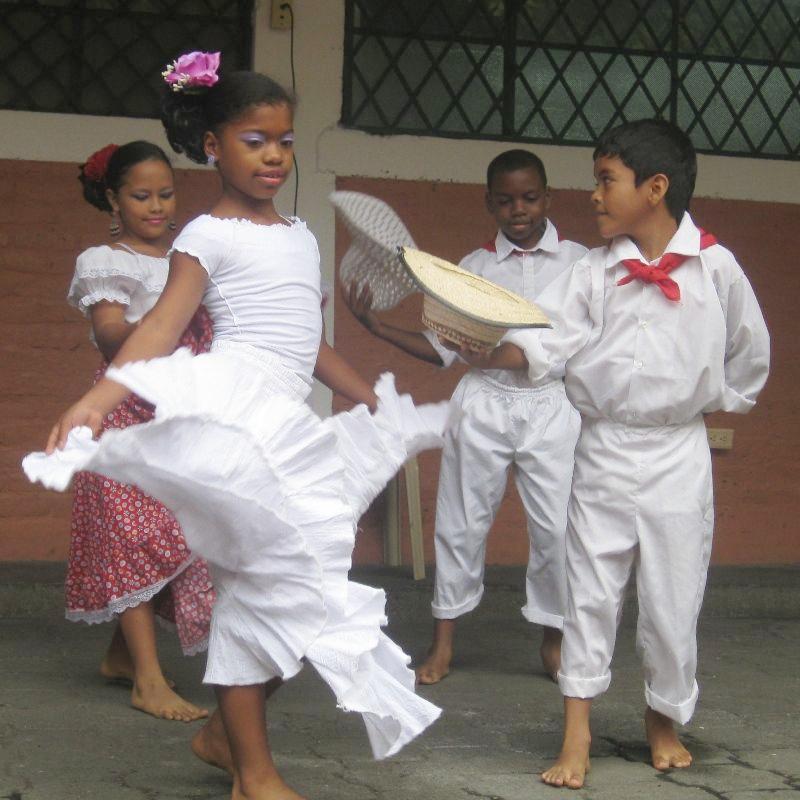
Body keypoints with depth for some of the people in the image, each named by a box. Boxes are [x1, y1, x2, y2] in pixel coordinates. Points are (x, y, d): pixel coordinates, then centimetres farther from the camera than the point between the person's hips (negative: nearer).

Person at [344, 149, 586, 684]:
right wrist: (376, 325, -2)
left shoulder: (577, 260, 5)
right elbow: (443, 349, 7)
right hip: (484, 403, 1)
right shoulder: (474, 266, 8)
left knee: (558, 525, -4)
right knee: (463, 520, 4)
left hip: (552, 404, -1)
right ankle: (444, 643, 14)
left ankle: (555, 638, 14)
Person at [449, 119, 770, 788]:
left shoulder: (715, 267, -4)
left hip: (678, 455, -1)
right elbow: (541, 342, -14)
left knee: (673, 596, 6)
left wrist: (720, 404, 11)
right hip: (604, 451, 1)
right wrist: (486, 353, -30)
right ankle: (576, 738, 9)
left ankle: (665, 720, 29)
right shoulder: (595, 273, -2)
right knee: (590, 591, 3)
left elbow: (750, 351, 10)